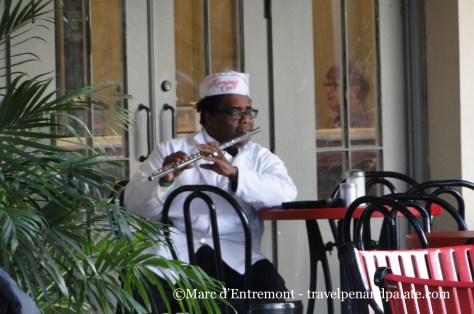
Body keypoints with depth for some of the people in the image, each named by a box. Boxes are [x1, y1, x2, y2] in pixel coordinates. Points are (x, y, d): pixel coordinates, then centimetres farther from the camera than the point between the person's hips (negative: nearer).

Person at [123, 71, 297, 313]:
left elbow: (286, 193, -4)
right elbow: (134, 204, 3)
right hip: (174, 247, -1)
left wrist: (233, 172, -18)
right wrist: (164, 180, -17)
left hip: (234, 254, 1)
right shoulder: (171, 150, 14)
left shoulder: (261, 157, 18)